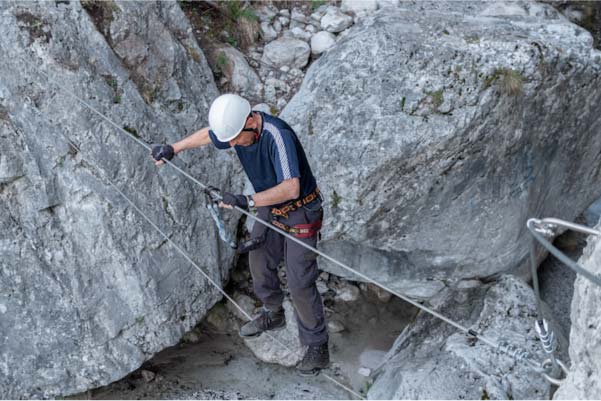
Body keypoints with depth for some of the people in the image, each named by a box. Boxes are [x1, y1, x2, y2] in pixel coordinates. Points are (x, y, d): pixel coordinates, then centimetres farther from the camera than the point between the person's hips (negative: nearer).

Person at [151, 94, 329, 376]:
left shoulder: (278, 136, -37)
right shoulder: (236, 126, -12)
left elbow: (291, 188, -46)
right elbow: (207, 135, 12)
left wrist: (248, 201, -52)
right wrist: (173, 148, 18)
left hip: (300, 212, -8)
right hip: (270, 208, 8)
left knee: (300, 283, -4)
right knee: (260, 261, 22)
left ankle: (318, 348, 13)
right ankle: (273, 315, 47)